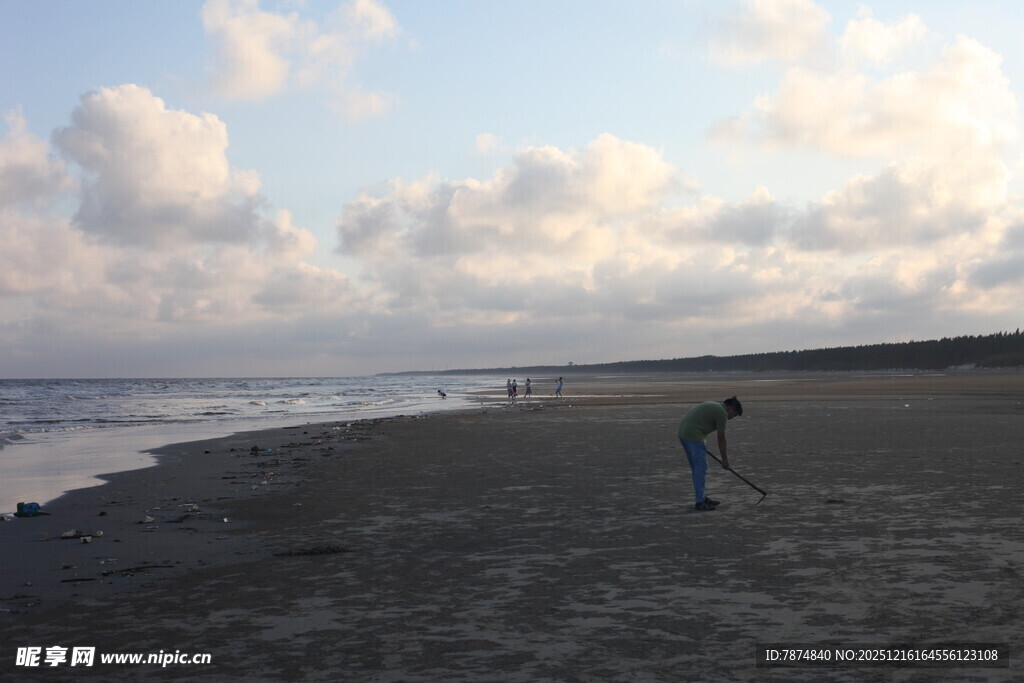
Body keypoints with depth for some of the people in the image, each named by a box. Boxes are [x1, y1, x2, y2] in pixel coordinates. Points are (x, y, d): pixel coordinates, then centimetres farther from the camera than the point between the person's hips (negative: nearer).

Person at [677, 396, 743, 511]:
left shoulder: (713, 405, 23)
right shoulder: (722, 413, -5)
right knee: (701, 468, -6)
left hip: (683, 433, 10)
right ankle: (700, 502, -7)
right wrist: (725, 460, 4)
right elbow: (721, 438, -3)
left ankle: (701, 498, 23)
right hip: (694, 436, -10)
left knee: (697, 469, 16)